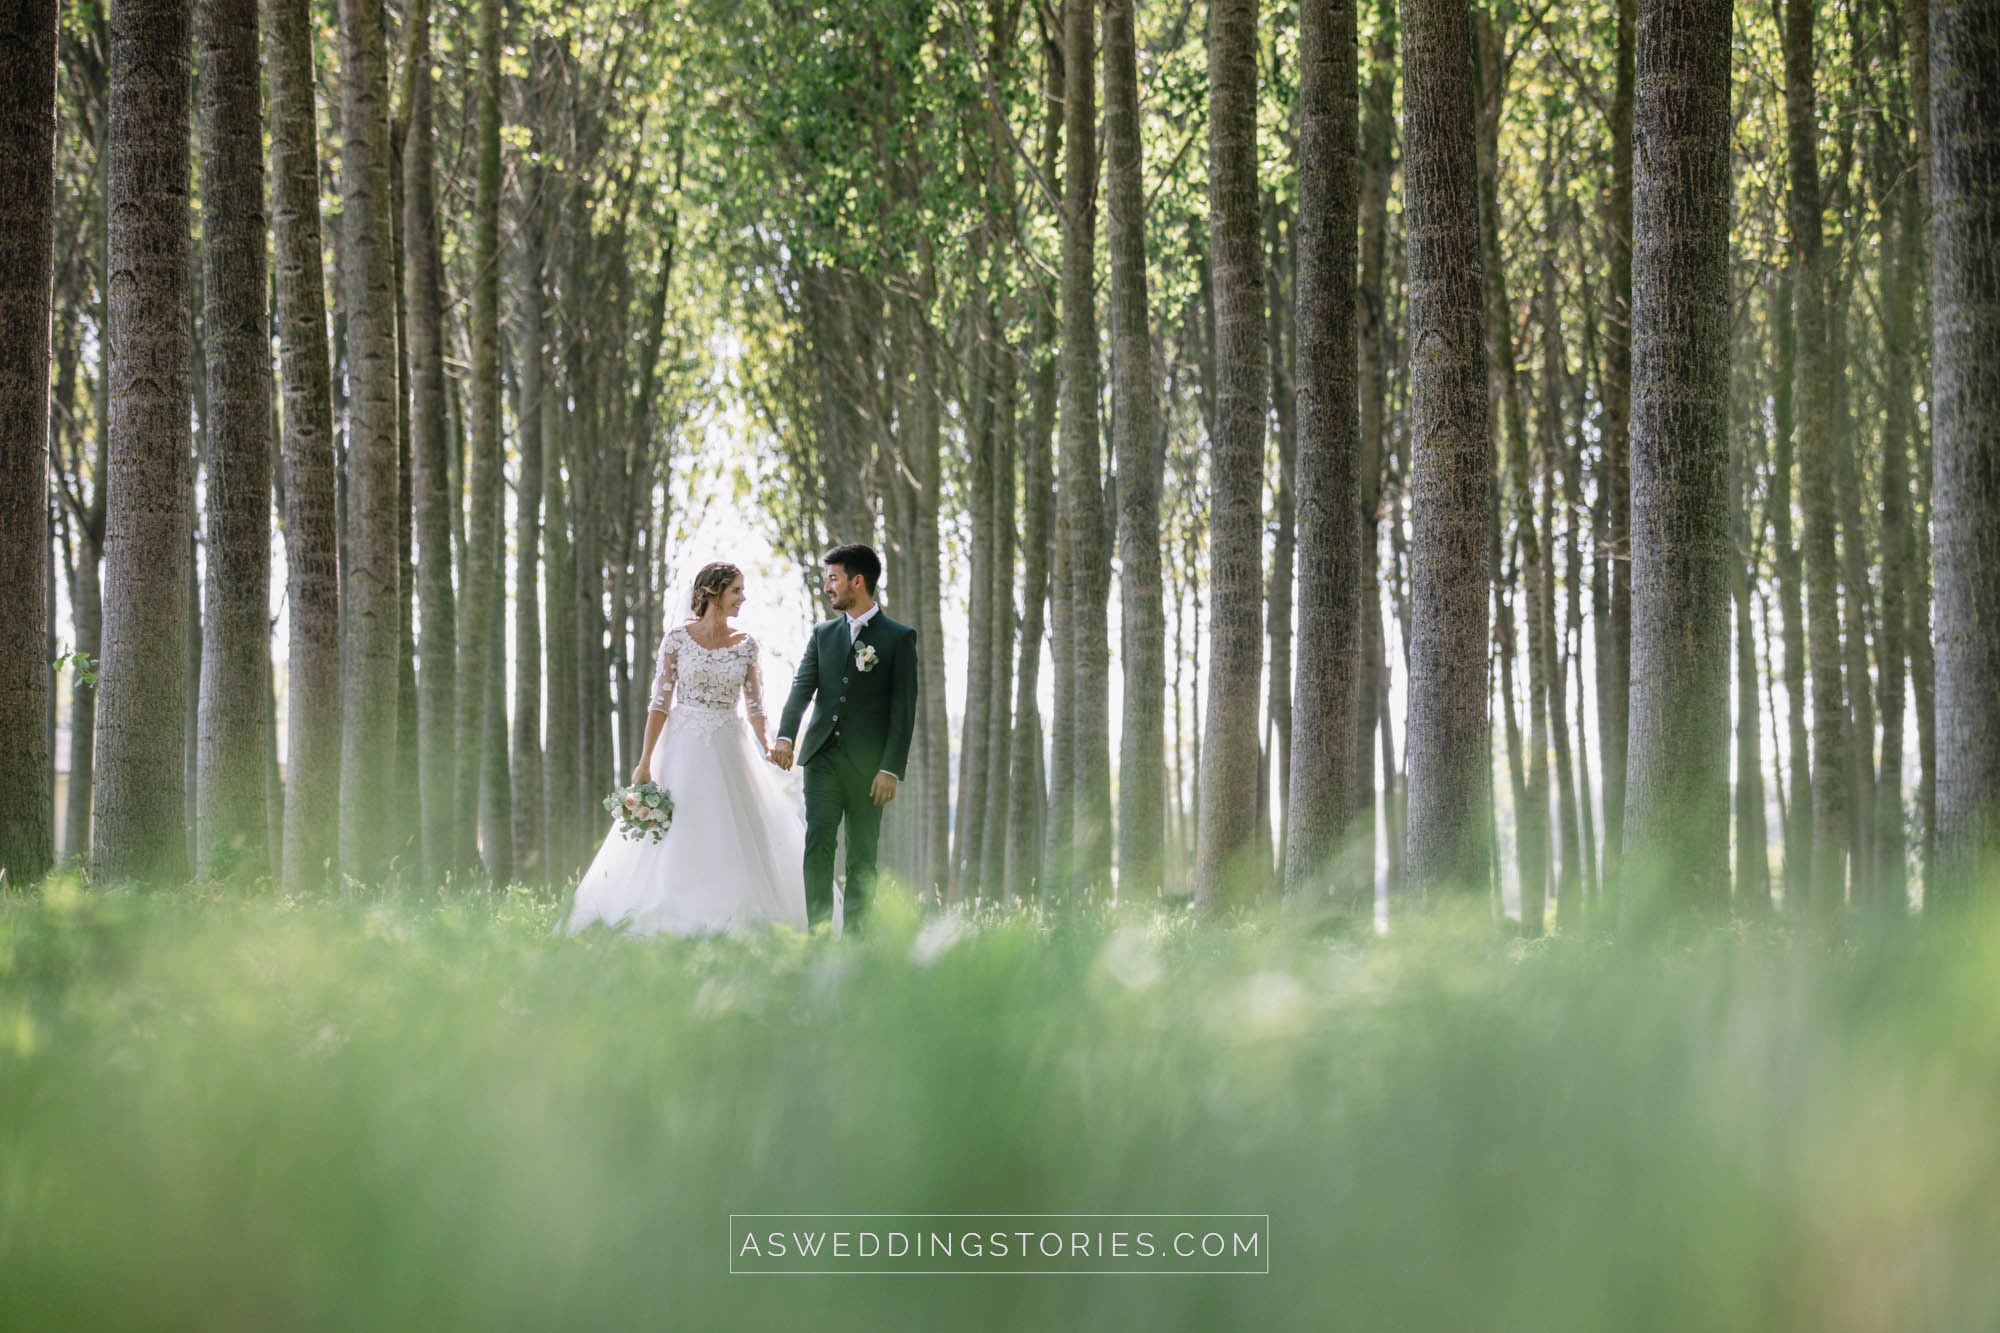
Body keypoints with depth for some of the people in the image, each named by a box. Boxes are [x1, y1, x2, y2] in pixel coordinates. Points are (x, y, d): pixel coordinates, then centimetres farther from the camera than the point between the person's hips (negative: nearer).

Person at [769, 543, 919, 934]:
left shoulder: (898, 638, 2)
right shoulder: (824, 634, 15)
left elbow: (903, 708, -3)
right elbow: (802, 687, 3)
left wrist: (892, 769, -12)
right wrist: (785, 736, -16)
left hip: (867, 764, -3)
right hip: (823, 757, 3)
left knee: (862, 857, 1)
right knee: (818, 842, -10)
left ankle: (853, 938, 5)